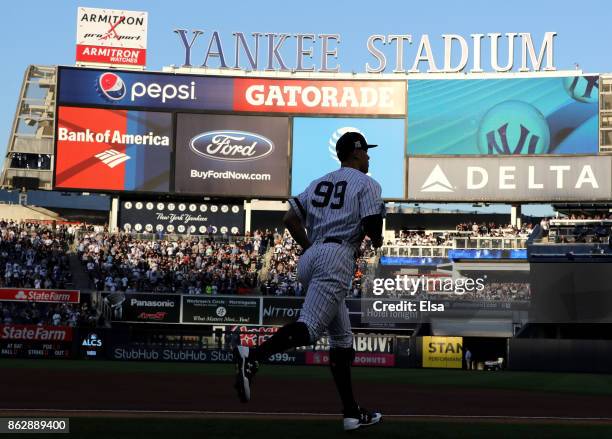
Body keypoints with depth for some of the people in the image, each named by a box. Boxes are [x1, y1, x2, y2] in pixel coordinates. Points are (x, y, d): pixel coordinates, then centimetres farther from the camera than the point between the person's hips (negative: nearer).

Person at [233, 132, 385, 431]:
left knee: (342, 337, 13)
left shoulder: (318, 183, 23)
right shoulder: (366, 184, 4)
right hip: (337, 258, -8)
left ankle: (352, 413, 13)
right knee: (308, 328, -21)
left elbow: (290, 218, 15)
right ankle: (253, 357, -44)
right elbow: (372, 227, -7)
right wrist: (377, 240, 16)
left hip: (309, 259, 8)